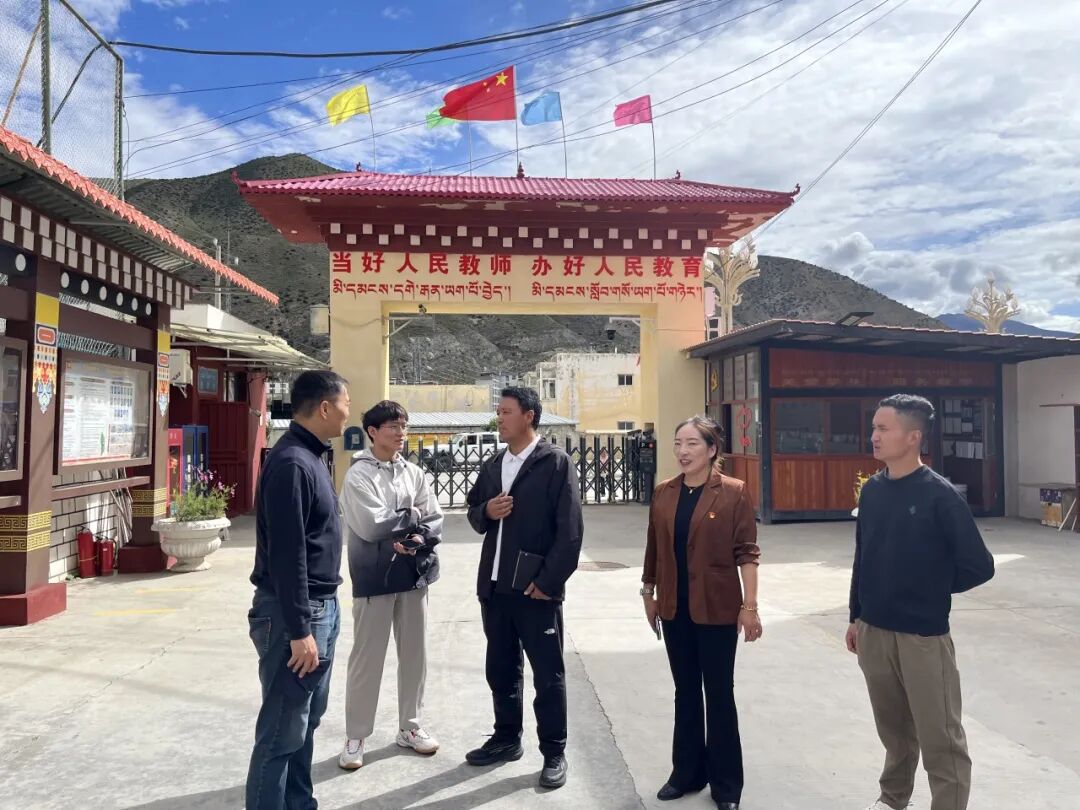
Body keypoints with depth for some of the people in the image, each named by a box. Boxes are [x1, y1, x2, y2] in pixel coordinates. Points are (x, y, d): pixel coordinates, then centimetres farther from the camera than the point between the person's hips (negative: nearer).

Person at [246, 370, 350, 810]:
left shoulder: (311, 456, 10)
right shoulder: (291, 462, -20)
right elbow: (286, 555, -23)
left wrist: (320, 614, 17)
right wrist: (299, 630, -21)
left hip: (321, 606, 10)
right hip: (294, 612, -10)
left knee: (306, 721, 19)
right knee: (283, 731, 2)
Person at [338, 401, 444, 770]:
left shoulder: (414, 473, 6)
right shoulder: (358, 475, -10)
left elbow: (436, 521, 3)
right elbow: (371, 526, -21)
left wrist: (417, 538, -16)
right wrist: (413, 517, -9)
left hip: (414, 574, 5)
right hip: (374, 577, -5)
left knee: (414, 653, 14)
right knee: (367, 658, 5)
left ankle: (409, 726, 31)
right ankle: (356, 737, 21)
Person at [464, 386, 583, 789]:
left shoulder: (556, 463, -9)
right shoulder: (491, 465, 11)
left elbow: (570, 530, -13)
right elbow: (474, 515, 18)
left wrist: (548, 580, -16)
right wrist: (486, 511, -5)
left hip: (536, 587, -6)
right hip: (494, 586, 6)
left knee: (548, 673, 6)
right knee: (500, 669, 17)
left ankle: (554, 752, 21)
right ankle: (506, 739, 35)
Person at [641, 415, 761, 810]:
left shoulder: (733, 493, -10)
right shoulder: (663, 493, 2)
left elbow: (746, 552, -10)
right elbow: (654, 549, 9)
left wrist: (750, 606, -13)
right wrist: (649, 592, 13)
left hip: (717, 609, -4)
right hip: (675, 609, 4)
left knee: (719, 694, 8)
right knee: (685, 692, 16)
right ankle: (687, 772, 32)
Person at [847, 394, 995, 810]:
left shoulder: (939, 494, -14)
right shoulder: (871, 490, 2)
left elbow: (979, 566, -11)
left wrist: (932, 589, 0)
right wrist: (856, 617, 13)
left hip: (924, 635, -5)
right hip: (874, 631, 6)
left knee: (940, 738, 5)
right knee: (893, 727, 22)